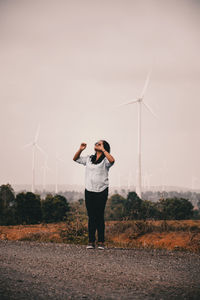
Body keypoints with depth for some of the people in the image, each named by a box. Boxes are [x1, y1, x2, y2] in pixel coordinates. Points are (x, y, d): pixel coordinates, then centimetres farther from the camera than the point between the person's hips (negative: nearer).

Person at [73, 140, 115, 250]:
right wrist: (80, 149, 7)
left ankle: (101, 242, 3)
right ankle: (91, 241, 6)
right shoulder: (89, 159, 14)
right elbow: (75, 158, 23)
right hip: (89, 191, 4)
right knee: (91, 217, 4)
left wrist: (103, 149, -17)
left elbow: (112, 160, -25)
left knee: (99, 216, -2)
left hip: (101, 191, -4)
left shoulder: (105, 160, -2)